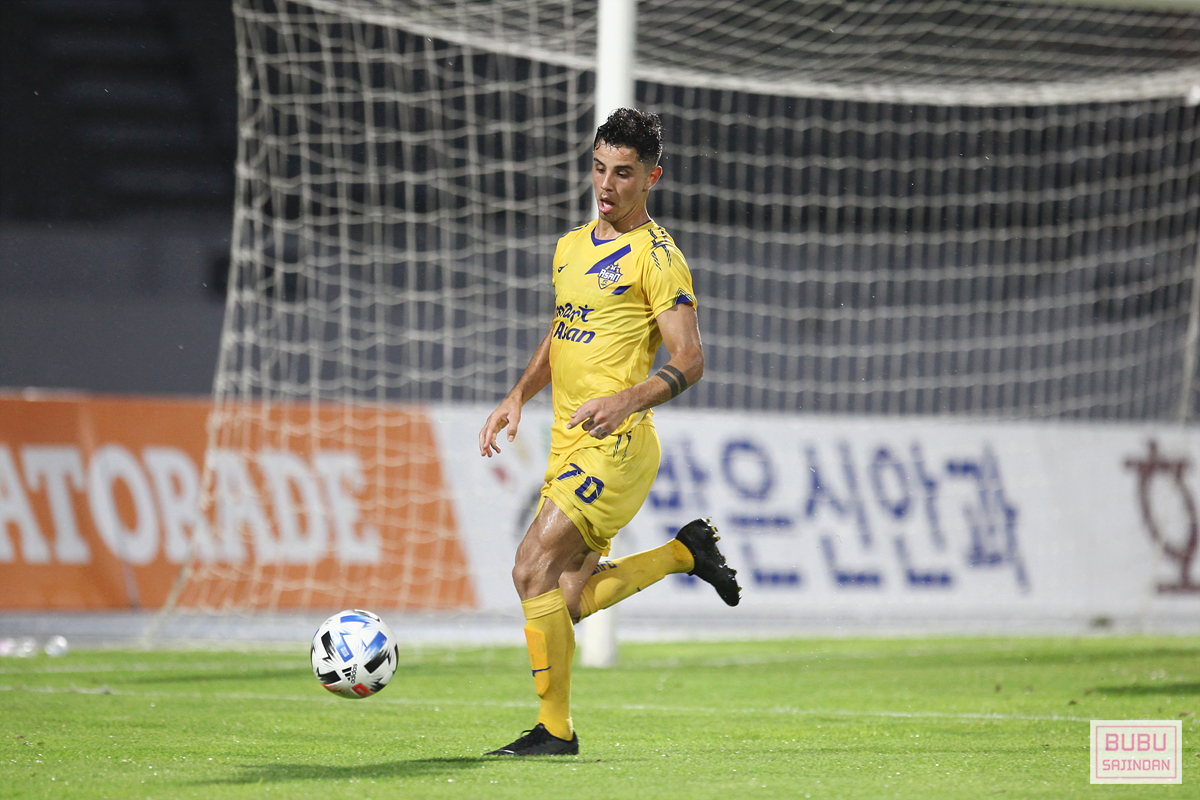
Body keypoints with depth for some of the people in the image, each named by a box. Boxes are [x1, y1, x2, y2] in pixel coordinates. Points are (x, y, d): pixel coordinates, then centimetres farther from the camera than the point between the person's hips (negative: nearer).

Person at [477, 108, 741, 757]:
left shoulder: (656, 256, -8)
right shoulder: (572, 246, 16)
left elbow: (690, 361, -13)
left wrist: (624, 401, -28)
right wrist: (517, 397, 13)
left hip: (615, 443, -8)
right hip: (568, 446, 8)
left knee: (533, 570, -16)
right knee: (570, 597, 6)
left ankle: (555, 728, -8)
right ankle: (685, 552, 25)